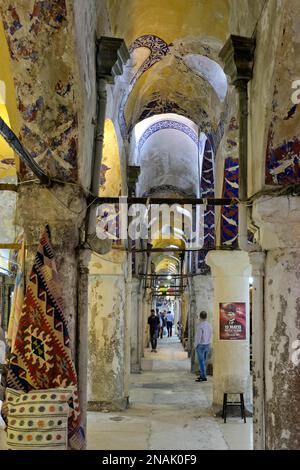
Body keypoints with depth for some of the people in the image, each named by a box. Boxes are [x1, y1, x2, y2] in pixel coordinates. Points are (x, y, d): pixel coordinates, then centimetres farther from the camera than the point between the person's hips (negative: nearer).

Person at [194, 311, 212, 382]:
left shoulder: (200, 325, -19)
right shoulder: (209, 325, 3)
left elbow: (198, 337, -17)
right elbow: (210, 335, 8)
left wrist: (196, 345, -6)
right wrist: (208, 343, 16)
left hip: (201, 345, -7)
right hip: (208, 344, 7)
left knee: (201, 361, -2)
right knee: (204, 361, 16)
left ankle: (203, 377, -2)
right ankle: (202, 375, 22)